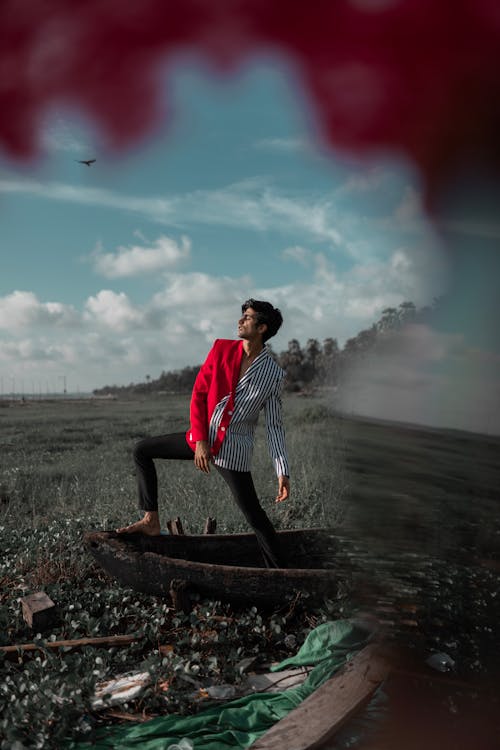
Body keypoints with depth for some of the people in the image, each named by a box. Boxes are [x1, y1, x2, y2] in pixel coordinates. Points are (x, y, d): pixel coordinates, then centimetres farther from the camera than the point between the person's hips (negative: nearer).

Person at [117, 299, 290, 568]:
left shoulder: (274, 374, -7)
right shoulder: (221, 348, -1)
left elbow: (274, 426, -3)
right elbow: (198, 394, -2)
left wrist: (283, 472, -9)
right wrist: (200, 440, -11)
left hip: (234, 450, -4)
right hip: (202, 438, 4)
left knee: (254, 516, -2)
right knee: (141, 450, 5)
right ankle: (151, 522, 13)